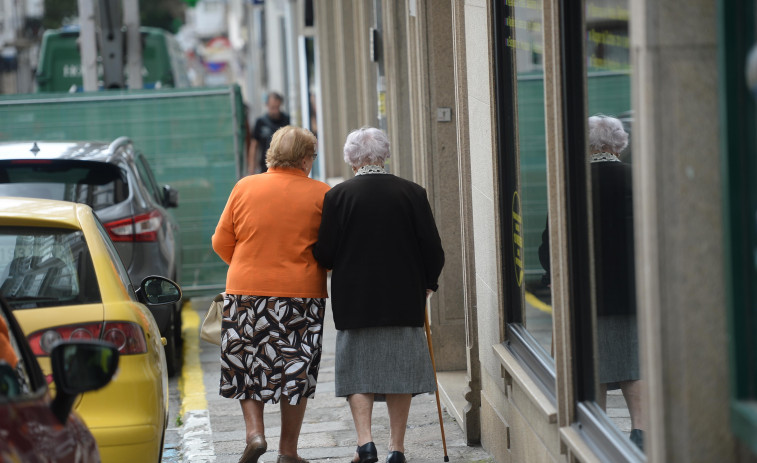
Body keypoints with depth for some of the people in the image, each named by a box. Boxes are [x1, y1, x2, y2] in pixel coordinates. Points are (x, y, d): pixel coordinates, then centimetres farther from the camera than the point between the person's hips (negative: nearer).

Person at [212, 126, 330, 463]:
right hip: (302, 293, -1)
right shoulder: (320, 194, -5)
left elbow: (221, 242, 5)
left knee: (247, 363, 15)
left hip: (246, 288, 1)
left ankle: (254, 431, 0)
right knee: (295, 369, 8)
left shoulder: (244, 188, 1)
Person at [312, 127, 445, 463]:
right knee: (399, 369, 9)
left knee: (357, 371, 7)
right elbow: (433, 249, -1)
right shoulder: (411, 193, -3)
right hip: (404, 299, 1)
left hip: (355, 300, -1)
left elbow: (324, 255, -7)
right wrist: (426, 283, 15)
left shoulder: (337, 196, -8)